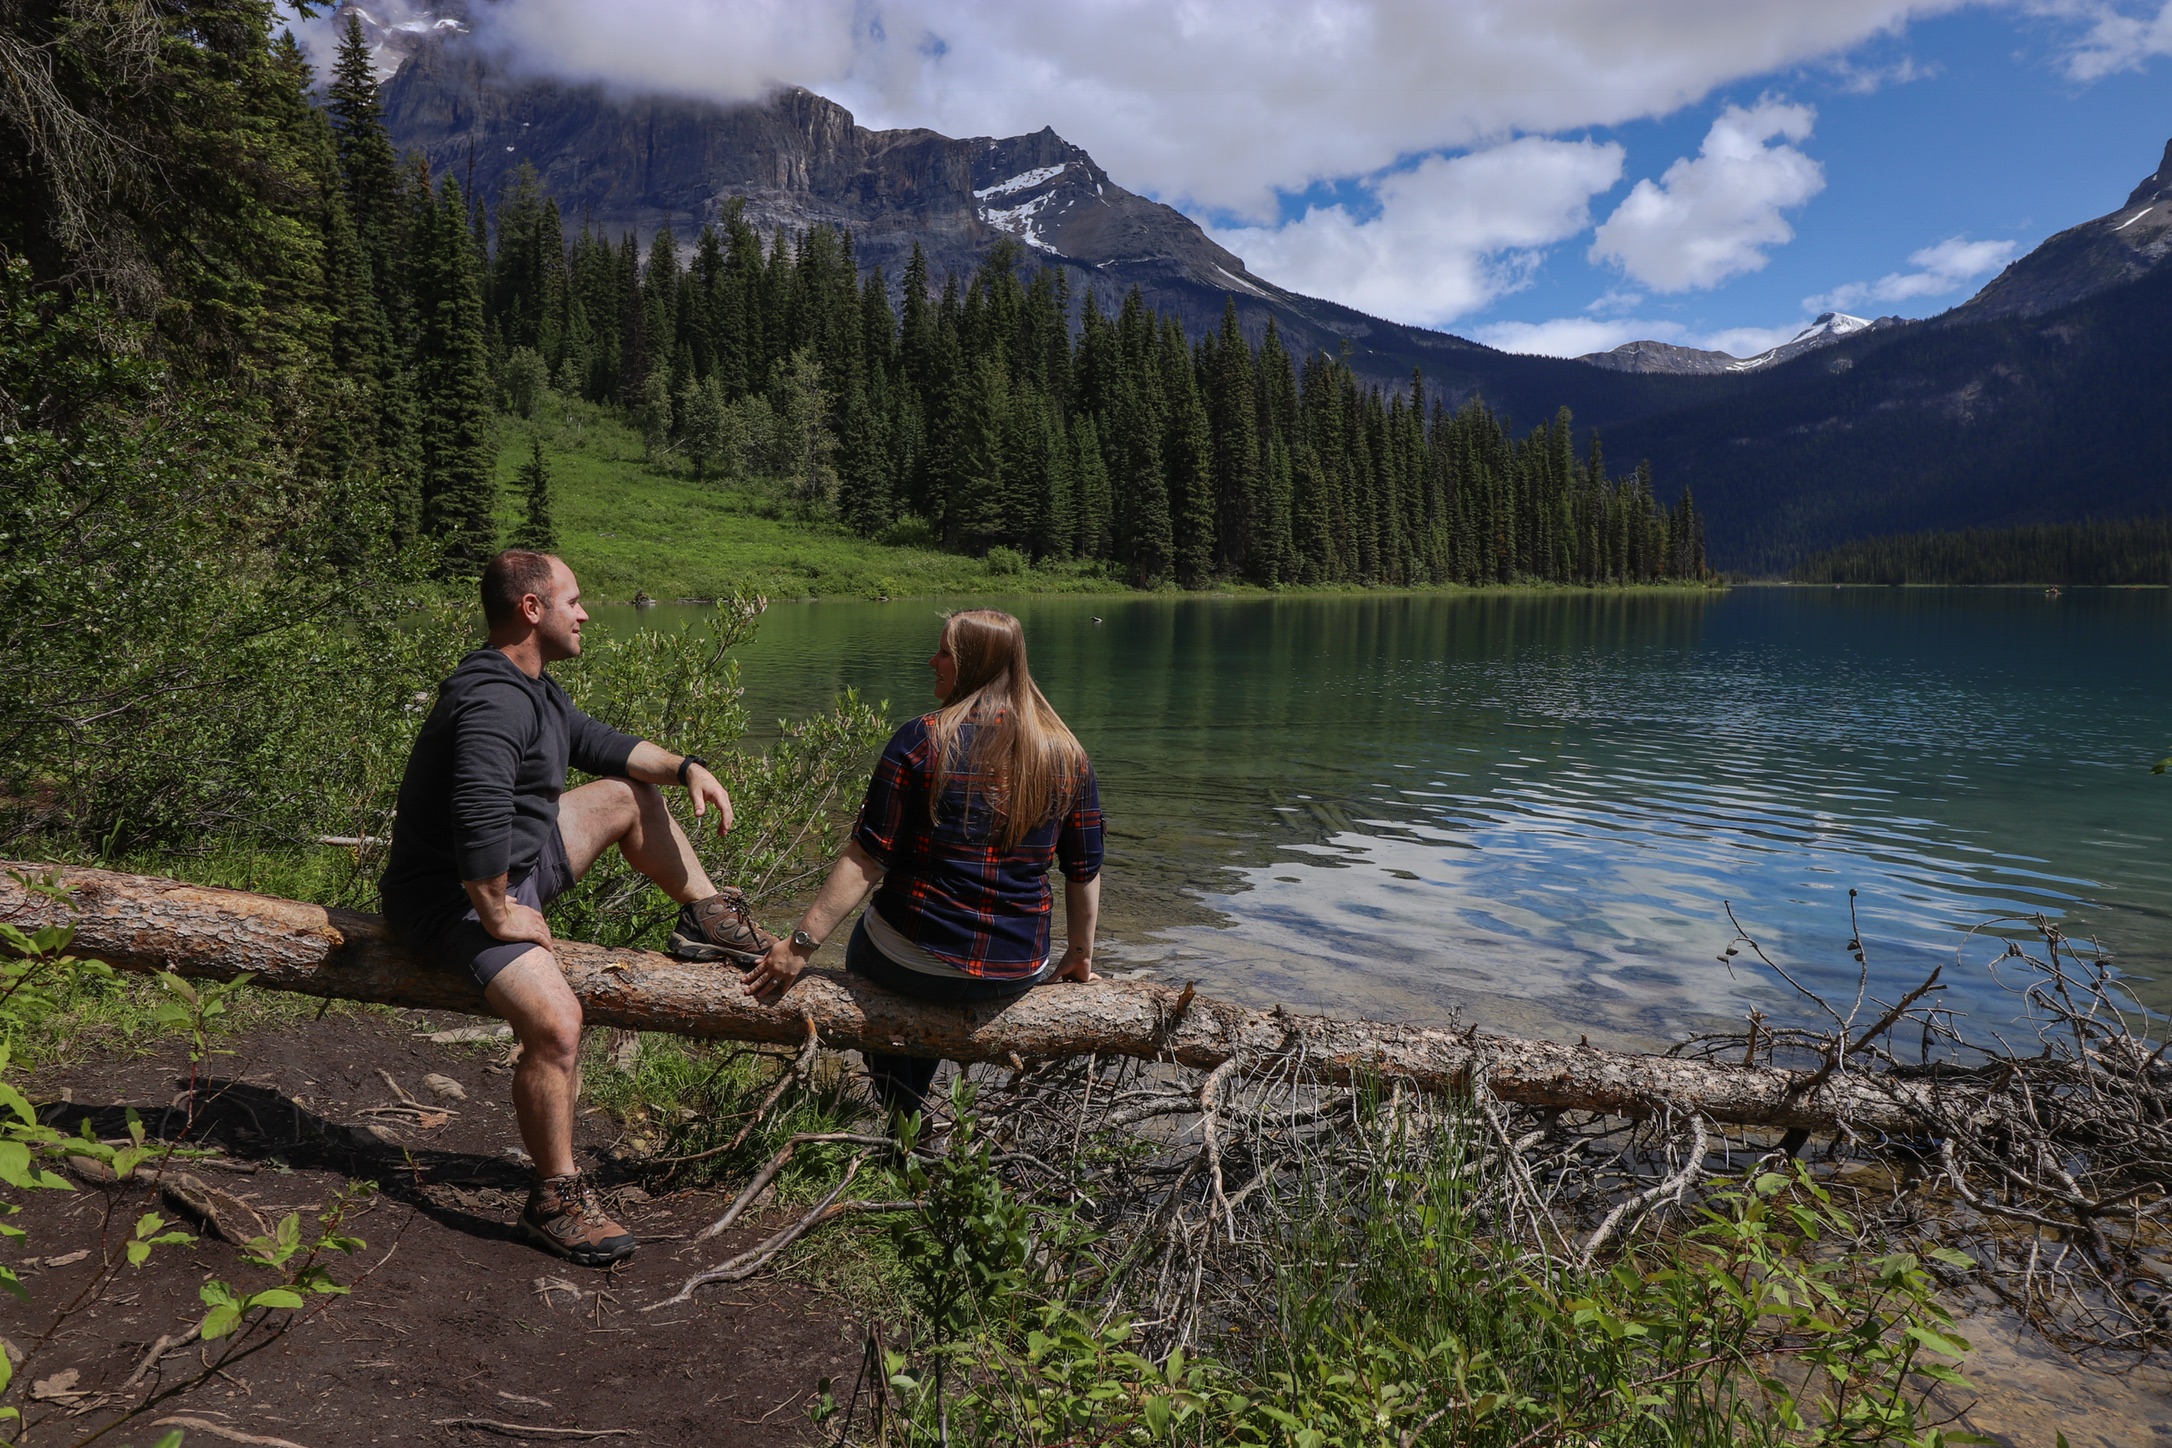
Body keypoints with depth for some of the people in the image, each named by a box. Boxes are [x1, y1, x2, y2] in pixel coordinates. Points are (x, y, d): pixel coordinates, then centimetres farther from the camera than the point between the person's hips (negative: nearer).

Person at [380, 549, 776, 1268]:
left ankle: (706, 915, 25)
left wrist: (686, 767, 10)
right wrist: (498, 916, -28)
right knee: (556, 1023, -29)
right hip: (457, 896, -11)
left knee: (630, 792, 19)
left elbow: (595, 742, 23)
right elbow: (479, 819, -41)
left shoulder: (532, 687, 8)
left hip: (514, 864, 11)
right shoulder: (495, 701, -27)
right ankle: (555, 1200, -12)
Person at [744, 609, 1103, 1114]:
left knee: (862, 949, 32)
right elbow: (1085, 872, 5)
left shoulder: (922, 741, -14)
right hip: (1018, 973, 4)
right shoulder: (1068, 755, -1)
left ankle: (903, 1113, 33)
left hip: (915, 961, -4)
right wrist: (1079, 956, 19)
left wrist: (801, 944, -11)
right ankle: (913, 1098, 46)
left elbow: (865, 861, -16)